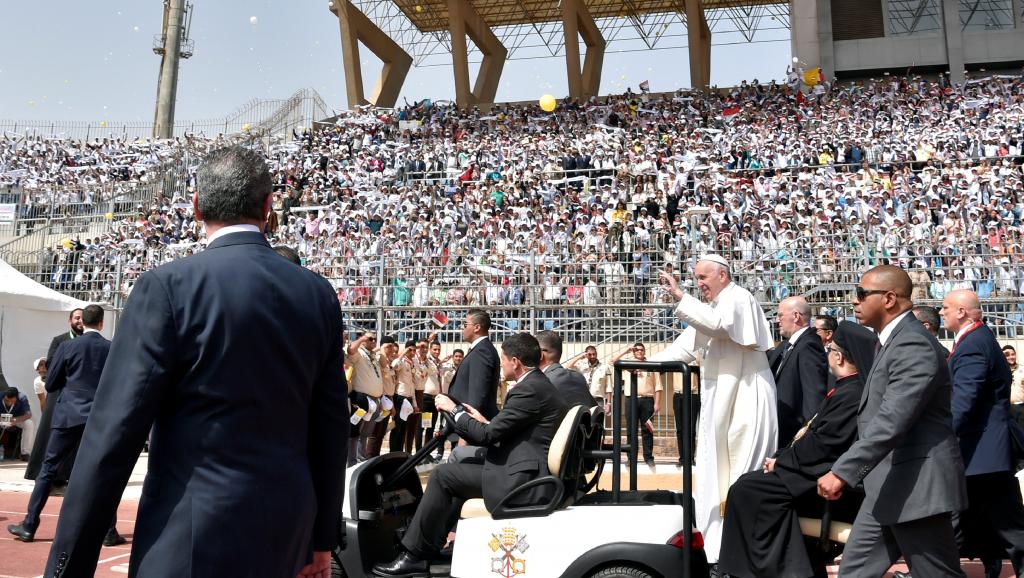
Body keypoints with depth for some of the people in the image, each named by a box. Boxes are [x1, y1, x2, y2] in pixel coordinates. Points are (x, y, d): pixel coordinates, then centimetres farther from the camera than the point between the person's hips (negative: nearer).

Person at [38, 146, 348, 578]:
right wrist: (323, 539, 15)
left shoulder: (168, 286, -11)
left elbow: (115, 433, -13)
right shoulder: (319, 294, 2)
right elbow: (332, 426, 6)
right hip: (289, 534, 5)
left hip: (192, 542, -5)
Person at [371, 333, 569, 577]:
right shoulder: (541, 384, 14)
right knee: (458, 468, 24)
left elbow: (487, 435, -17)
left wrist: (455, 410, -4)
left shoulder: (529, 389, -16)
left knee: (442, 474, -6)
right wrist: (485, 422, 17)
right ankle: (431, 545, 27)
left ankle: (414, 555, 3)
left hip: (521, 482, -11)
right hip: (530, 475, 11)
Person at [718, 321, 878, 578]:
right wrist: (780, 457, 3)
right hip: (821, 468, 10)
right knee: (751, 482, 17)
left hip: (824, 478, -10)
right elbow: (814, 432, 13)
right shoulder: (847, 388, 10)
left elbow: (823, 443, -23)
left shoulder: (850, 394, -21)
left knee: (745, 489, -14)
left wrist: (780, 461, -12)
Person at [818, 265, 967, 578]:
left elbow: (891, 421, -29)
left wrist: (842, 472, -31)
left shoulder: (913, 345, -19)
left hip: (916, 485, -10)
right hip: (889, 487, 10)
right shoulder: (894, 340, 15)